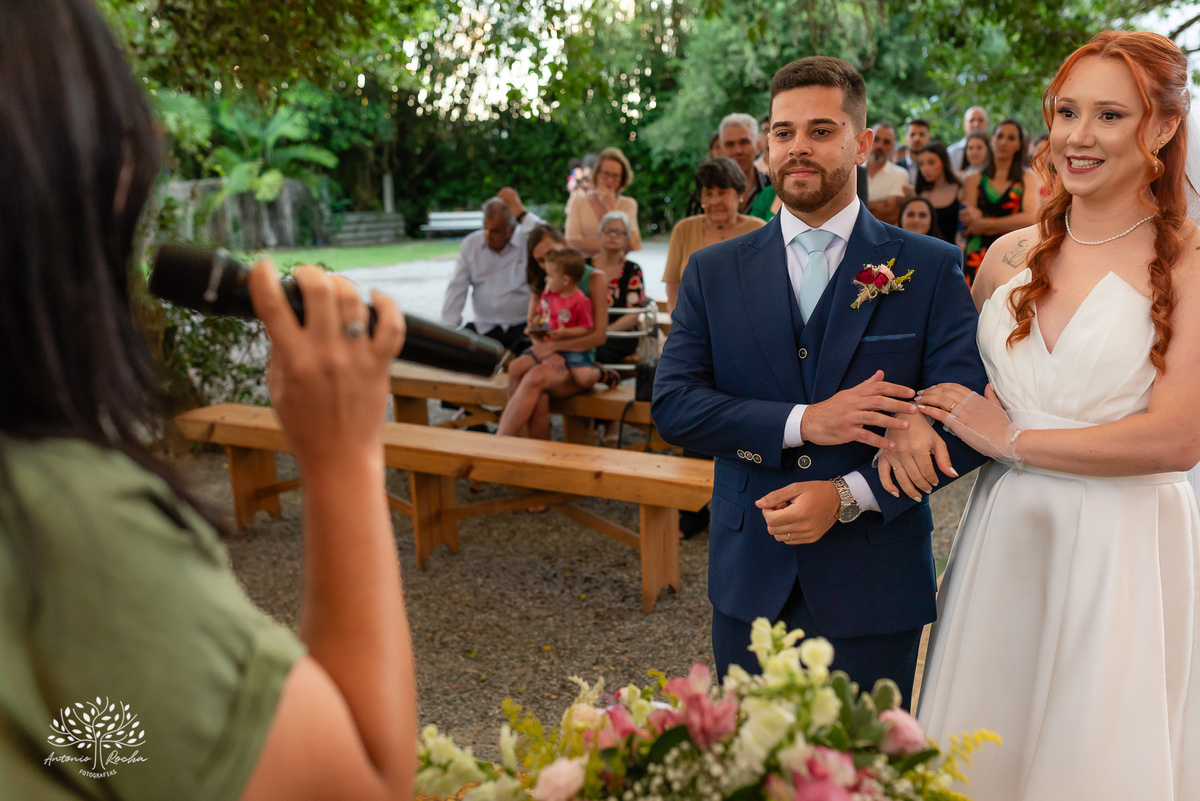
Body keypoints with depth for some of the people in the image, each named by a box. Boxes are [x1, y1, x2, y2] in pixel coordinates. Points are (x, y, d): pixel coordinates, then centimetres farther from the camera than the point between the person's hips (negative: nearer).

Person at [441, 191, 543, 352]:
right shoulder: (470, 244, 9)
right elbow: (457, 288, 7)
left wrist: (520, 211, -21)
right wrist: (449, 330, -5)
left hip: (522, 327, -4)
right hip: (484, 326, 4)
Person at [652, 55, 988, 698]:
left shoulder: (931, 268, -1)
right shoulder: (713, 272, 5)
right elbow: (671, 404, -5)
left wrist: (848, 497, -17)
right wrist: (802, 424, -17)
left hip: (873, 589, -1)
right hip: (749, 583, 2)